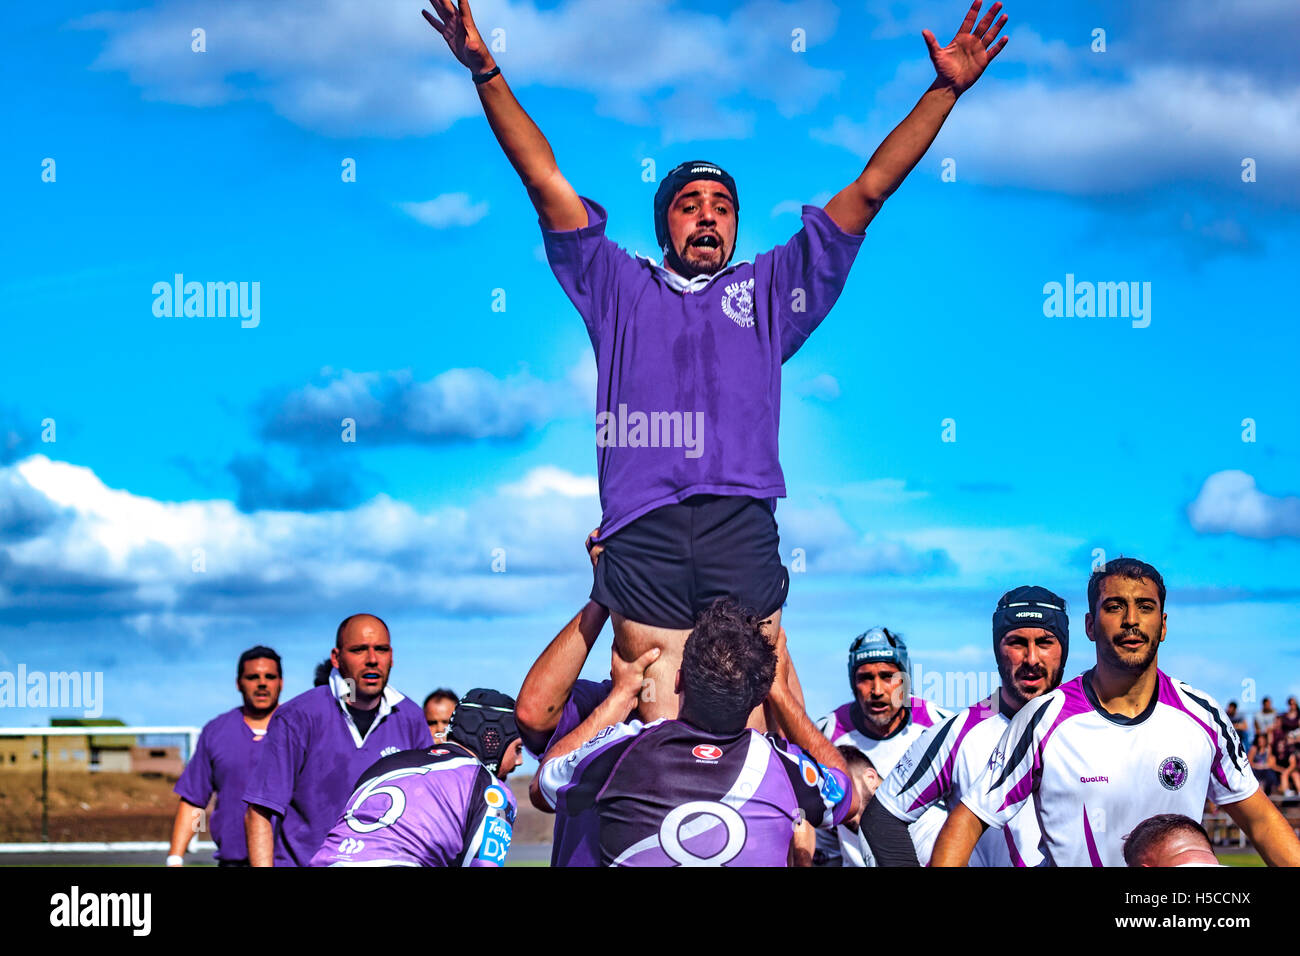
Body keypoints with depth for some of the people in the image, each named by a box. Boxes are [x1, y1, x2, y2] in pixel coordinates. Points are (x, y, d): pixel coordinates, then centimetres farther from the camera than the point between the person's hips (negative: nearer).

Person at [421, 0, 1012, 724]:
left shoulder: (769, 292, 24)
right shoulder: (621, 290, 24)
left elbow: (870, 190, 21)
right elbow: (546, 183, 19)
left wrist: (946, 91, 17)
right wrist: (488, 74, 13)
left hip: (741, 526, 0)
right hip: (643, 529, 0)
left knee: (749, 727, -6)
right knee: (657, 734, -7)